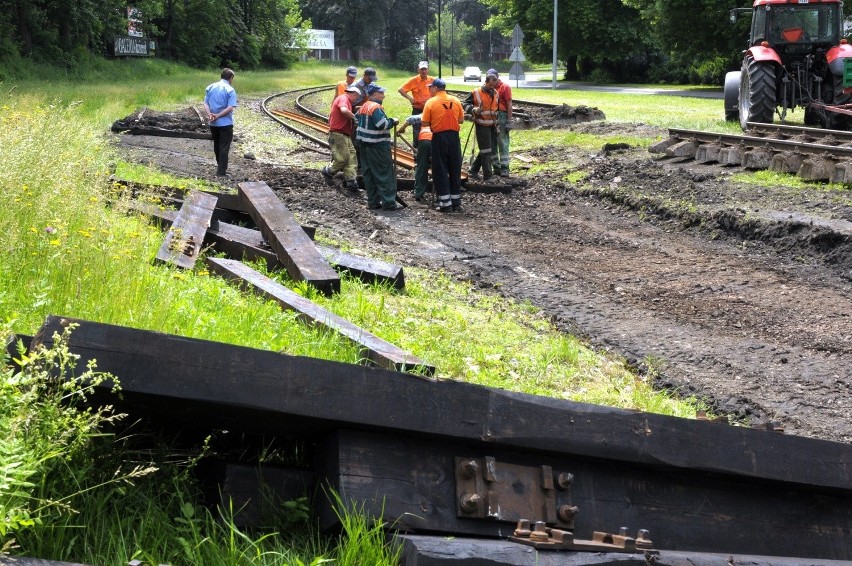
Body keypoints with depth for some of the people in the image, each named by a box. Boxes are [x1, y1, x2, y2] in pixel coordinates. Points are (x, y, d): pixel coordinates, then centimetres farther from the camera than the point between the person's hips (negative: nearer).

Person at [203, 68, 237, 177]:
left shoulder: (210, 87, 7)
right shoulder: (230, 90, -10)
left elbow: (205, 103, 1)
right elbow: (230, 107, -19)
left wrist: (210, 114, -12)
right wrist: (218, 116, -16)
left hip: (213, 123, 5)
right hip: (225, 123, -5)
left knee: (217, 146, 18)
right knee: (224, 147, 1)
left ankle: (220, 167, 31)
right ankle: (221, 172, -1)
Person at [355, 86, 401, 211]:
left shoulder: (364, 107, 12)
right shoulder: (375, 107, -17)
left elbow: (355, 118, 24)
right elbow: (382, 124, -27)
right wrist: (393, 121, -11)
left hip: (363, 144, 10)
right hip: (377, 145, -9)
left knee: (368, 173, 12)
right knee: (385, 174, -5)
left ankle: (373, 201, 15)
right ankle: (388, 202, -6)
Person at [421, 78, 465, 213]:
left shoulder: (431, 102, -8)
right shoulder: (456, 101, 2)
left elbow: (424, 123, -8)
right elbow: (461, 120, 8)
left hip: (439, 137, -3)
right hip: (454, 137, 3)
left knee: (440, 171, 4)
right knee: (455, 171, 11)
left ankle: (445, 204, 1)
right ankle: (456, 203, 15)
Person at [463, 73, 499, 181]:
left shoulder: (495, 93, 11)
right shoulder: (476, 93, -8)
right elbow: (466, 104, -3)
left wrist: (497, 124, 22)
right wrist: (473, 110, -22)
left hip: (492, 125, 7)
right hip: (482, 125, -7)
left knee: (485, 150, 11)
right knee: (486, 151, -6)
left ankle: (473, 171, 21)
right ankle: (488, 175, -1)